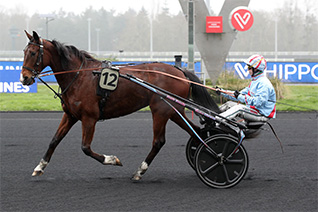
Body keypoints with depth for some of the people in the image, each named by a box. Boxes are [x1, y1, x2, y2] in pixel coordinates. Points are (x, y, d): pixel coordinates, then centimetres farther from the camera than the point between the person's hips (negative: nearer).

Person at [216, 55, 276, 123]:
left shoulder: (264, 83, -17)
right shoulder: (254, 81, 17)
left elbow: (258, 102, -28)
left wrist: (241, 97, -23)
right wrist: (222, 92, 12)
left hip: (262, 115, -10)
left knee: (238, 108, -30)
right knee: (229, 104, 8)